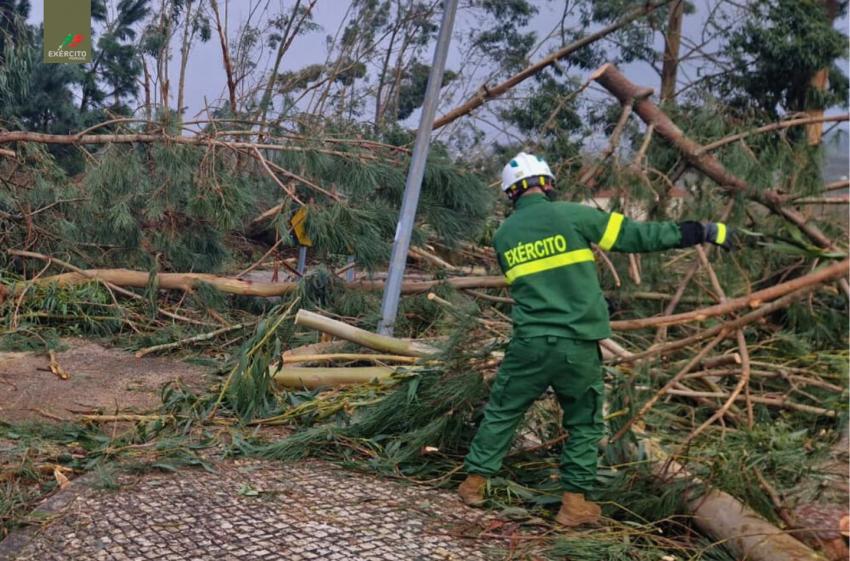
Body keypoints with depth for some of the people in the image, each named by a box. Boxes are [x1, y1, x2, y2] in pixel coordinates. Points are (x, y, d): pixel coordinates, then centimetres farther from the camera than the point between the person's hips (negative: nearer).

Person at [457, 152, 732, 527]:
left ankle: (474, 482, 24)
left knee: (501, 412, 18)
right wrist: (704, 232, 5)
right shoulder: (571, 215, -4)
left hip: (529, 344, 2)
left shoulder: (503, 235, 9)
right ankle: (575, 503, 18)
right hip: (577, 346, -2)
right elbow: (636, 235, -3)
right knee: (584, 424, 15)